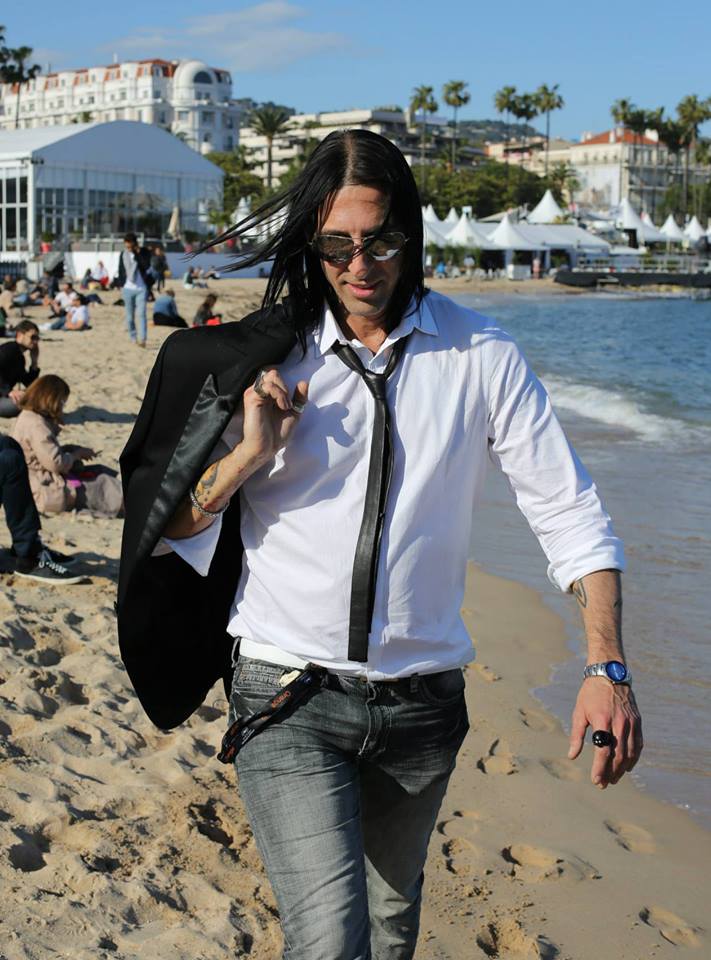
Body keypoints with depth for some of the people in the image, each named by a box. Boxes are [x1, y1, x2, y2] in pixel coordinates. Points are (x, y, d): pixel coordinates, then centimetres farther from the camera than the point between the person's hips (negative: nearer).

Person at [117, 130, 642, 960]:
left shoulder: (481, 357, 0)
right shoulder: (266, 361, -2)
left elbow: (568, 514, 0)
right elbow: (167, 536, 1)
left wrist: (608, 668, -11)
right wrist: (248, 455, -17)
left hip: (421, 703, 2)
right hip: (288, 699, -2)